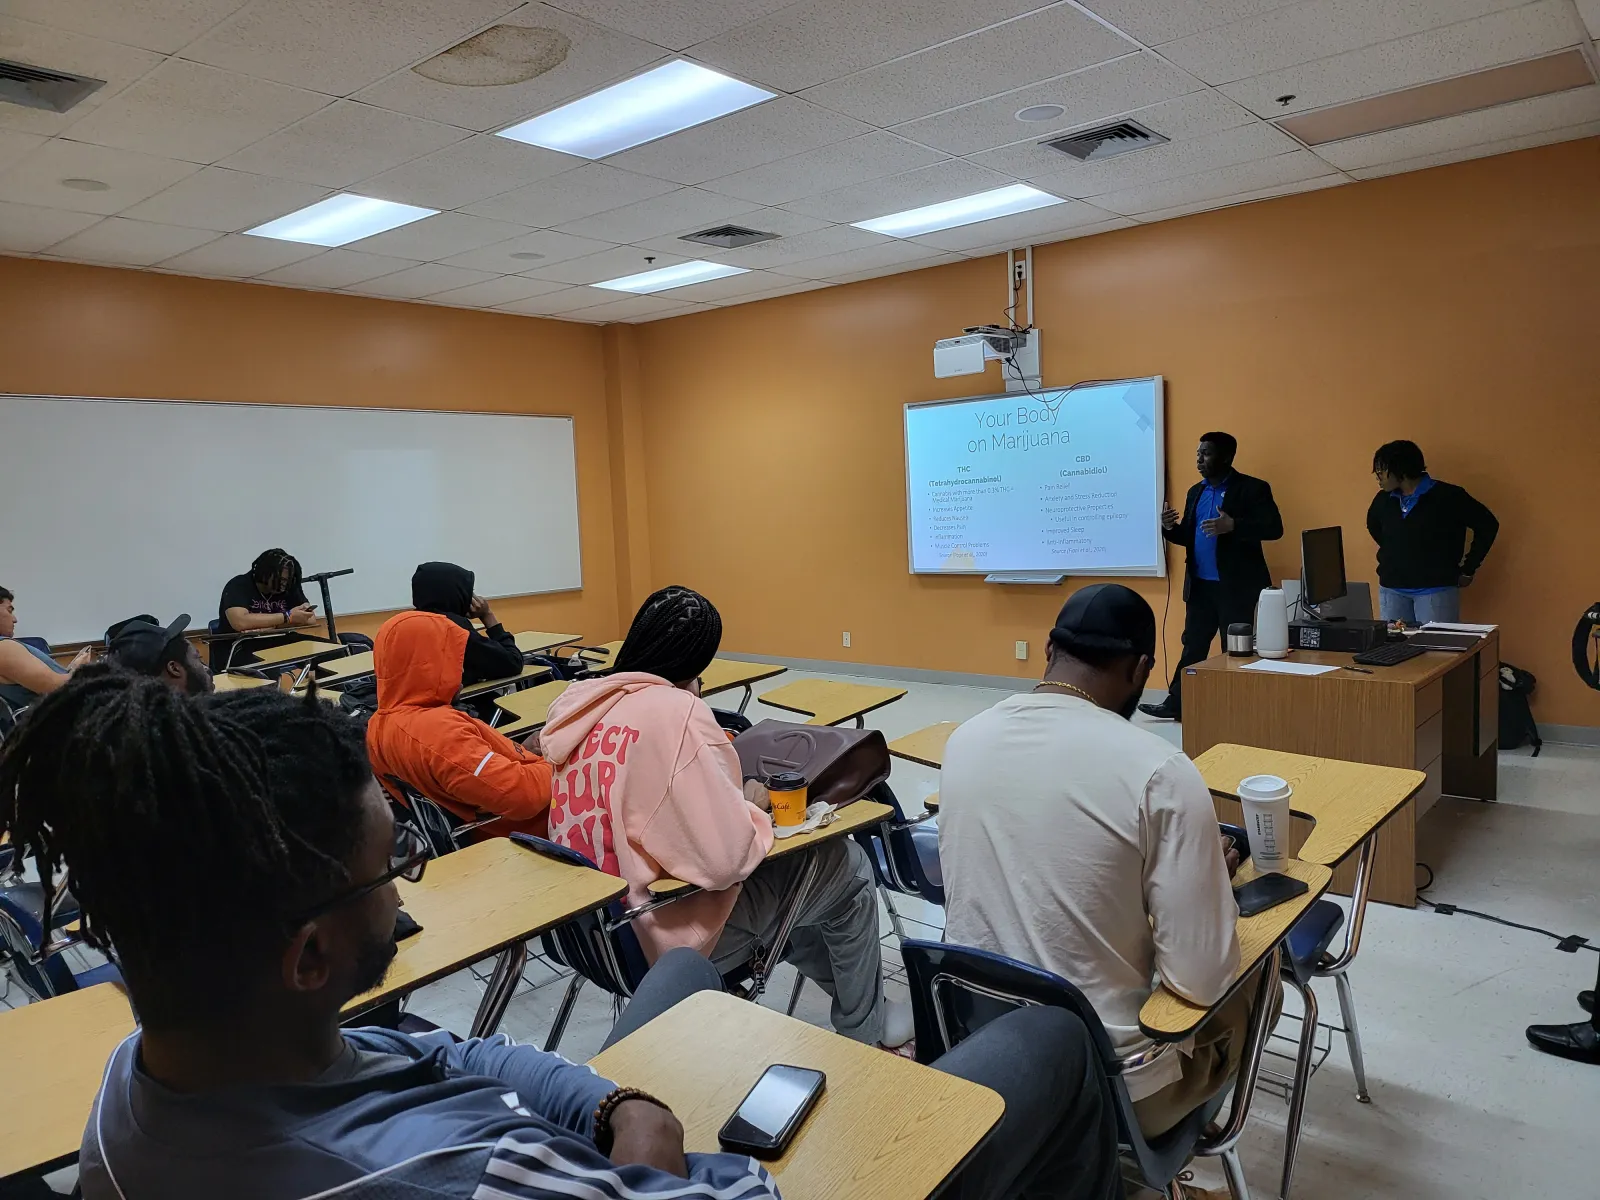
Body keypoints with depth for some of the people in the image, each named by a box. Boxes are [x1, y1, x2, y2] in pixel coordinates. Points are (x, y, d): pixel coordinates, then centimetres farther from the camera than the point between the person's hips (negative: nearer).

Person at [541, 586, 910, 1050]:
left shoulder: (579, 703, 1)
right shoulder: (675, 712, -25)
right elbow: (728, 857, -29)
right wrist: (753, 809, -9)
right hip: (662, 927, -8)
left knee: (782, 871, 28)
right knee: (846, 866, 9)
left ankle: (850, 984, 42)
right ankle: (863, 1030, 28)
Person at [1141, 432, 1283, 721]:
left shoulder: (1253, 489, -7)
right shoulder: (1195, 492, 13)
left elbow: (1274, 528, -16)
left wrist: (1232, 526, -29)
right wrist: (1170, 527, -8)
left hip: (1236, 587, -6)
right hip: (1200, 585, 6)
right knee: (1192, 645, 11)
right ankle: (1175, 704, 16)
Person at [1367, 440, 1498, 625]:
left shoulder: (1446, 496, -9)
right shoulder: (1383, 499, 5)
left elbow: (1488, 525, -3)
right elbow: (1373, 525, 27)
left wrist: (1468, 570, -2)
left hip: (1436, 589, -4)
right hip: (1391, 589, 5)